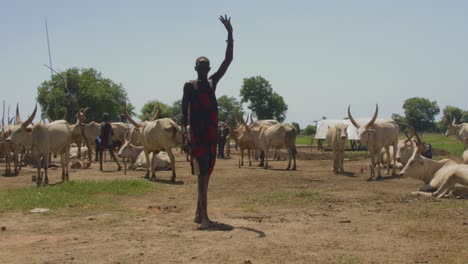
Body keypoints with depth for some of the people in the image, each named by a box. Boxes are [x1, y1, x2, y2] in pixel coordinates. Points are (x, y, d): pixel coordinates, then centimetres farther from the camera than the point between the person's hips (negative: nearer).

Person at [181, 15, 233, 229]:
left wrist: (230, 34, 4)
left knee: (207, 172, 9)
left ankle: (199, 213, 19)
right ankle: (204, 216, -20)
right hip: (196, 130, -5)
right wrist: (184, 129, -17)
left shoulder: (213, 82, 15)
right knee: (203, 171, -15)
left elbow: (228, 60, 10)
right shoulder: (189, 86, 5)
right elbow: (184, 109, -2)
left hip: (212, 131, 6)